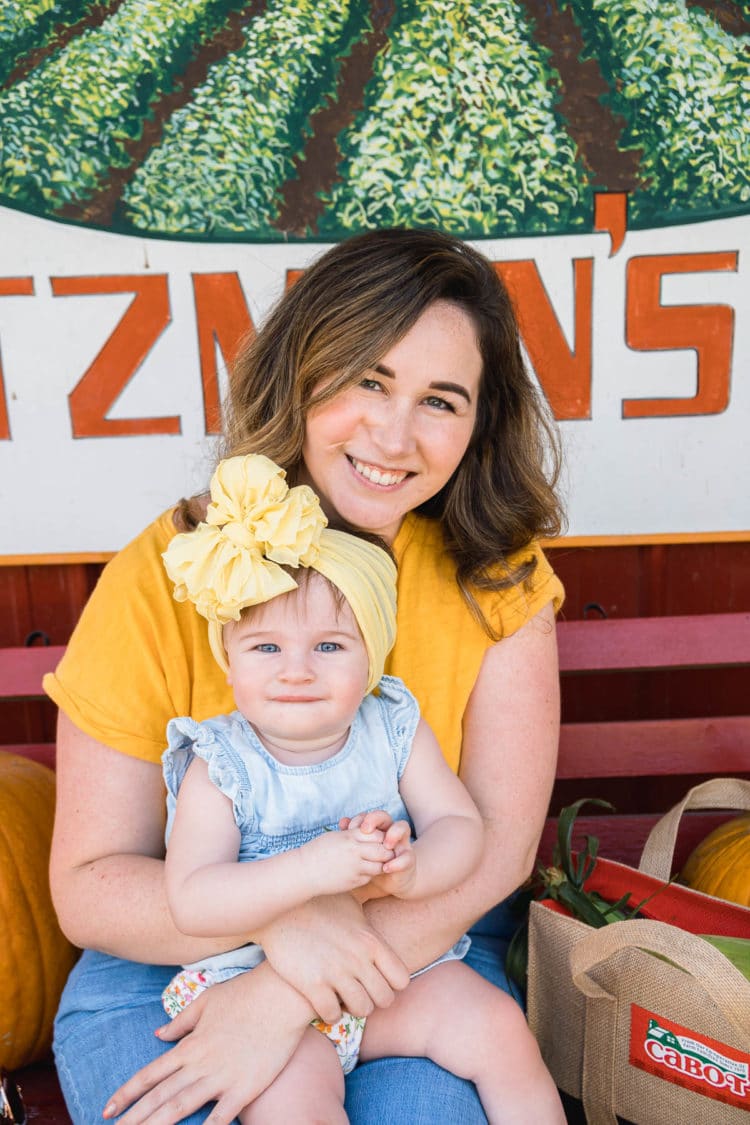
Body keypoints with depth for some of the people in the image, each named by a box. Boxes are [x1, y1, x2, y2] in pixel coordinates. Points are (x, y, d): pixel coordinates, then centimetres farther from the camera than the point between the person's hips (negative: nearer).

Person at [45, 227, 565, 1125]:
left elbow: (500, 841, -13)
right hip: (175, 956, 0)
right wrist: (276, 916, -28)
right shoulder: (160, 582, -15)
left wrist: (287, 1002, -21)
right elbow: (90, 887, -10)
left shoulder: (496, 575, -10)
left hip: (421, 951, 1)